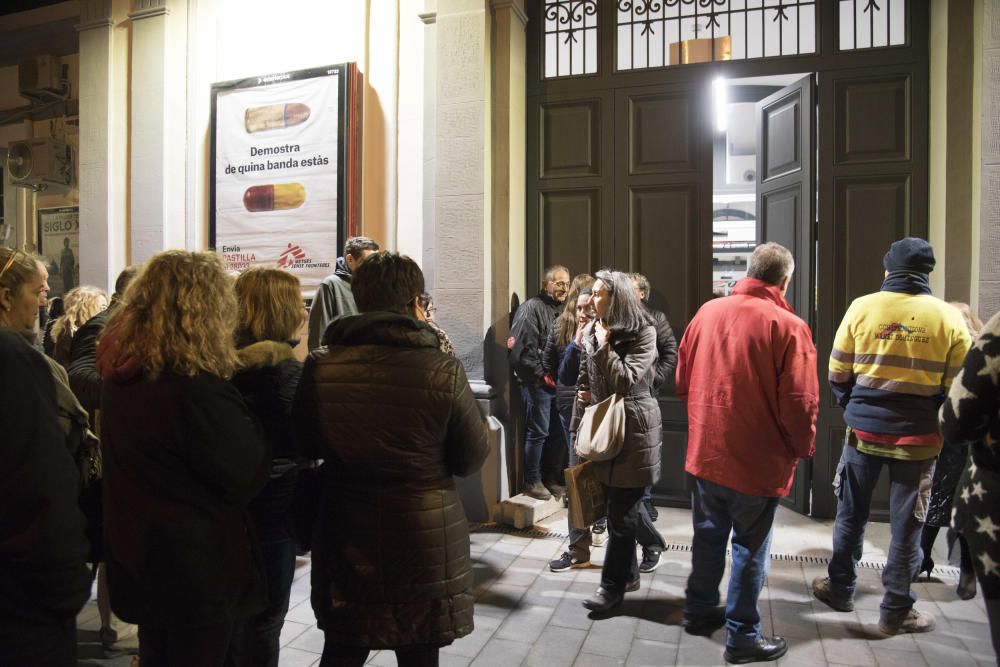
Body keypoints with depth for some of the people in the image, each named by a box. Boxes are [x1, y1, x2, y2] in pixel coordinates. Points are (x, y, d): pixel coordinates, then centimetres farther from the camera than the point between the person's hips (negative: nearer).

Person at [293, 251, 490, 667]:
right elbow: (472, 459, -8)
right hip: (425, 541, -2)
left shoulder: (320, 367, -9)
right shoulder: (443, 371, -18)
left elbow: (306, 448, 5)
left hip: (346, 537, 3)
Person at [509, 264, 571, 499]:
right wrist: (542, 374, -14)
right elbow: (521, 348, -18)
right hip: (537, 383, -8)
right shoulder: (531, 308, -10)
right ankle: (532, 482, 12)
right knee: (537, 433, -1)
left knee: (559, 433, 12)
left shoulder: (562, 309, 16)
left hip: (558, 382, 8)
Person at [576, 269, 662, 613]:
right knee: (617, 503, 15)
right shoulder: (592, 330, 7)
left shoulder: (643, 333, -12)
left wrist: (603, 345, -15)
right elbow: (584, 381, 14)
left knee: (621, 509, 0)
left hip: (634, 430, -6)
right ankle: (628, 573, 31)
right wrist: (579, 425, 9)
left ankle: (613, 584, 12)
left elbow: (625, 380, -21)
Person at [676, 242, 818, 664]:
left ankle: (699, 611, 36)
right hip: (758, 460, -5)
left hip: (705, 452, 5)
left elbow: (683, 382, 7)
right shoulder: (788, 326, -16)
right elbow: (799, 404, -16)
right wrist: (802, 449, 3)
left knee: (708, 536, 20)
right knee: (749, 548, 10)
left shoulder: (707, 312, 0)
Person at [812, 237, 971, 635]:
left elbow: (838, 374, 0)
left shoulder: (862, 307, -5)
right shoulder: (949, 318, -4)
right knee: (907, 525, 10)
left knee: (851, 514, 16)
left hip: (864, 430, 1)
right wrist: (940, 425, 16)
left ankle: (840, 588, 30)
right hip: (919, 436, 0)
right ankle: (896, 611, 20)